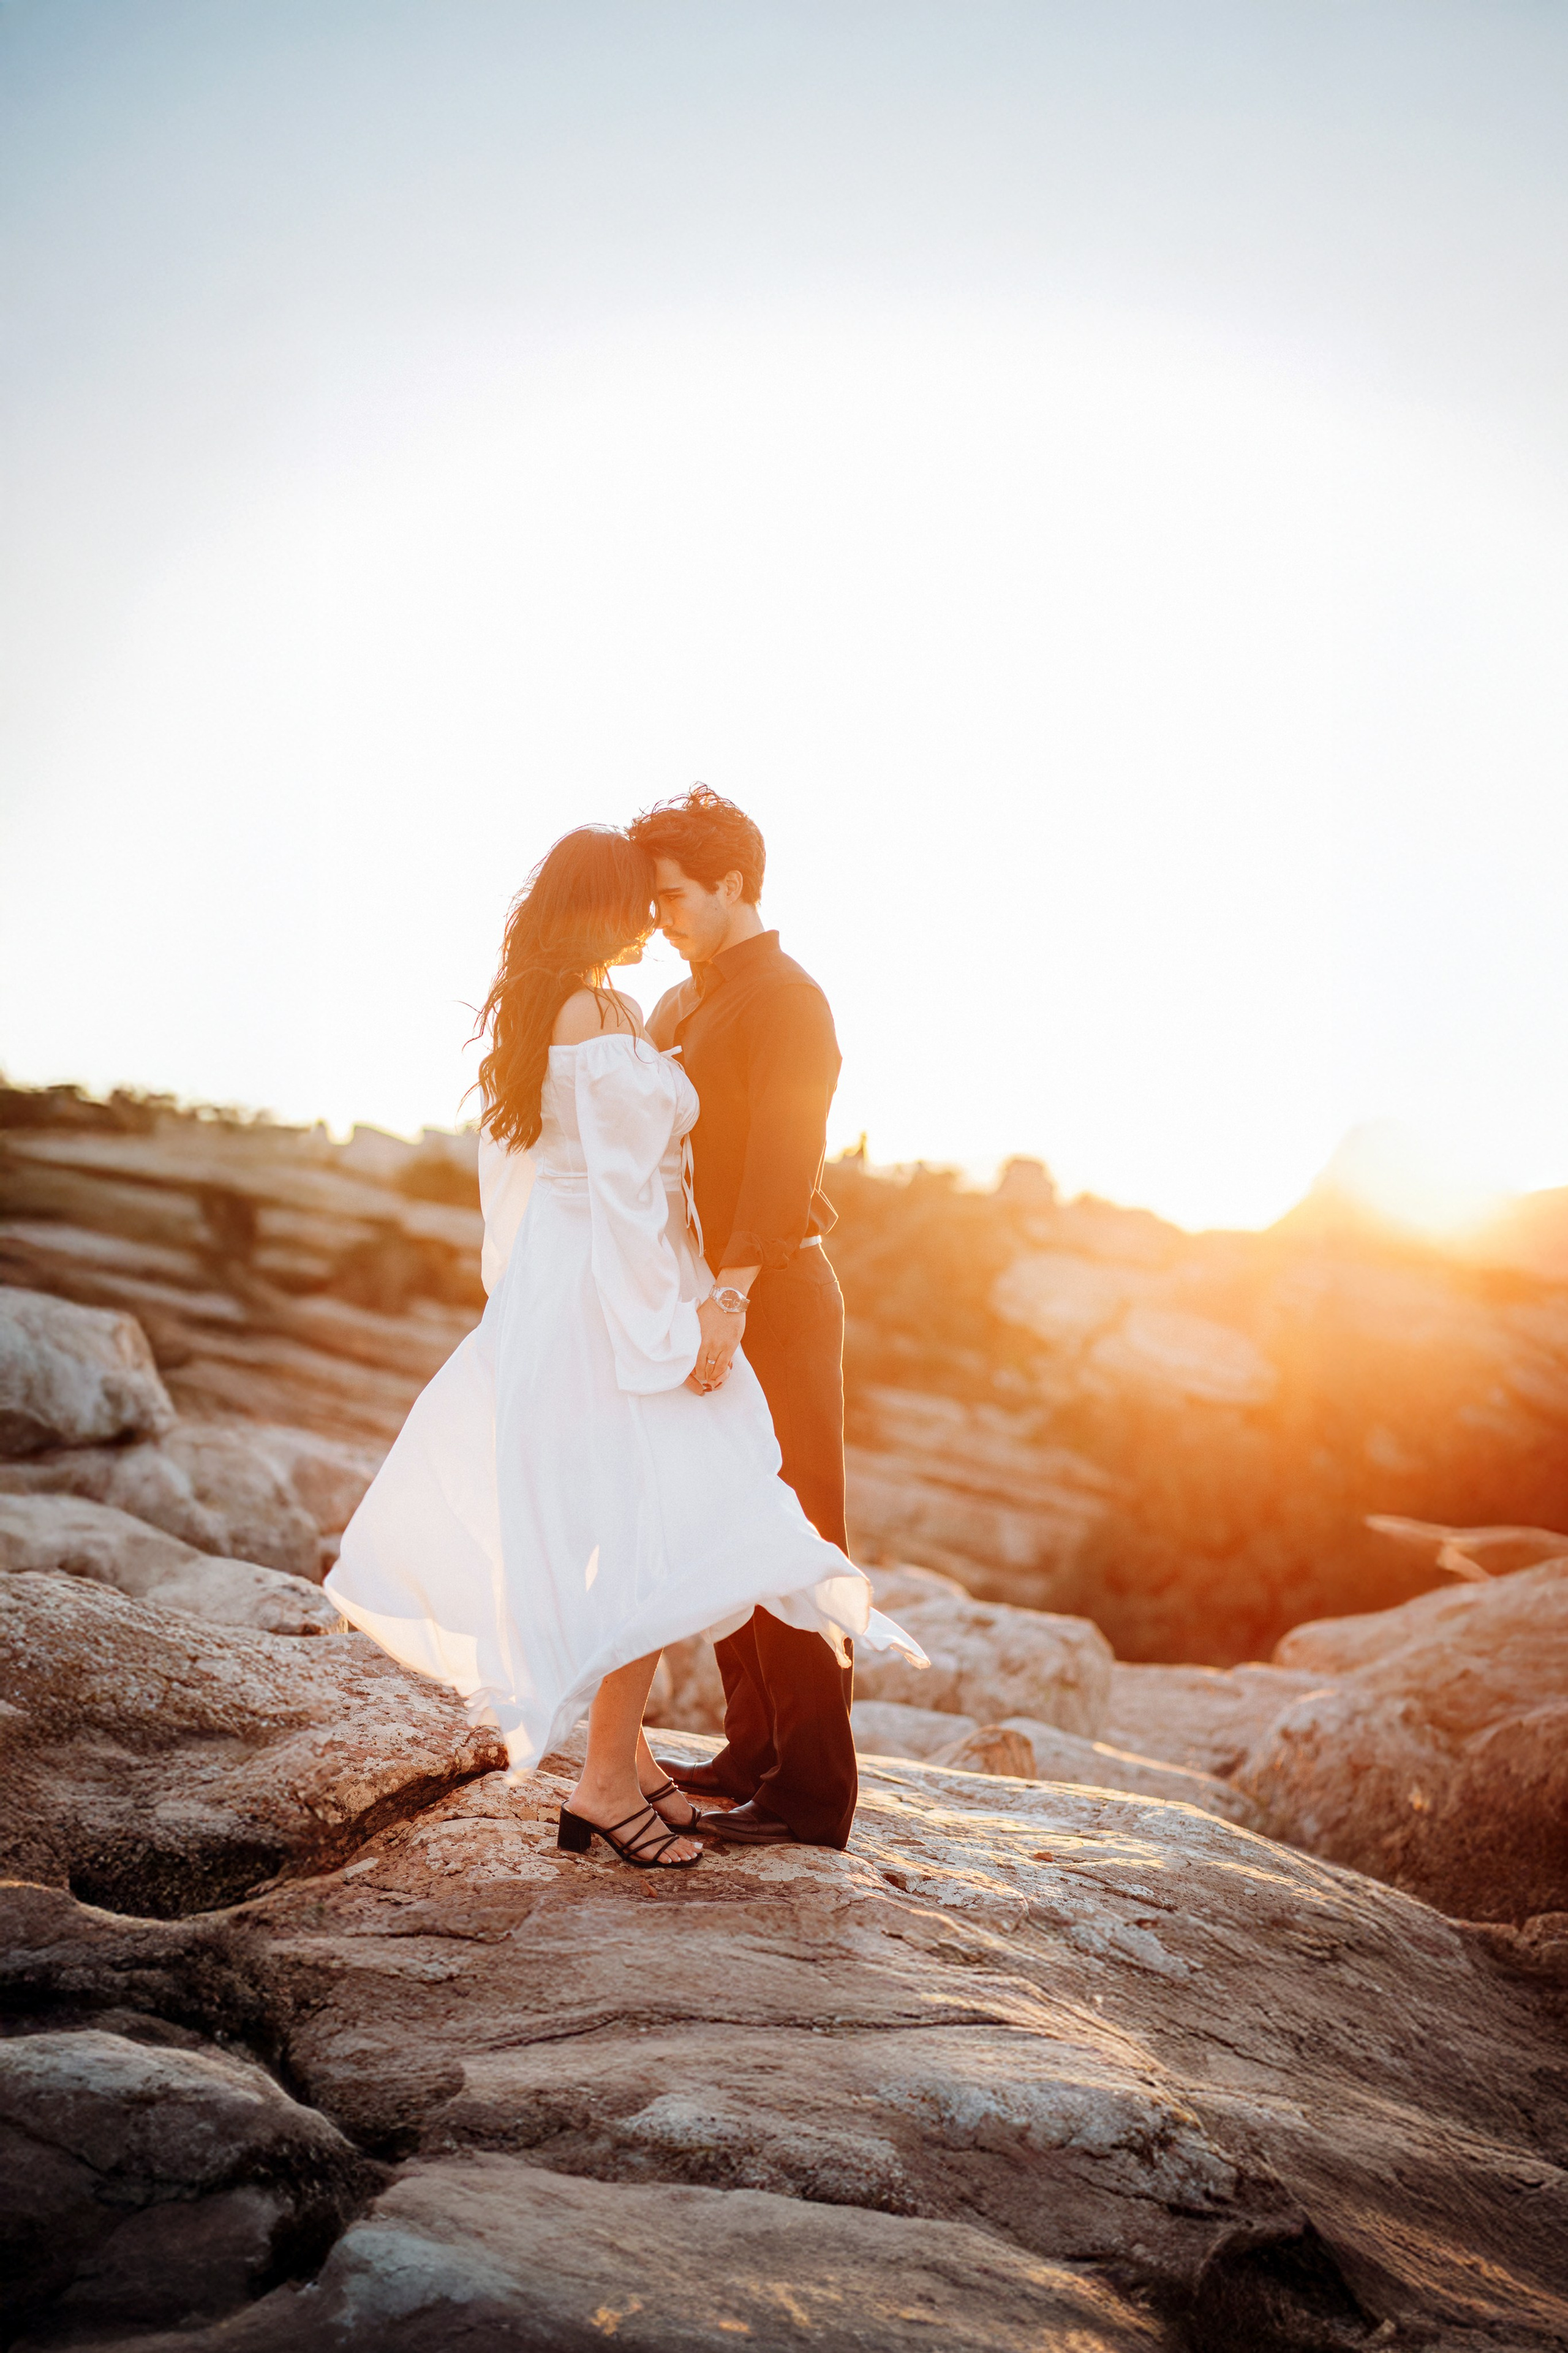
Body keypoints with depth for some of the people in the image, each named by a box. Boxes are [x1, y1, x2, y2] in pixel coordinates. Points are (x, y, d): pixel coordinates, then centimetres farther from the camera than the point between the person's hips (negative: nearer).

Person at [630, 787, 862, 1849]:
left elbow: (782, 1158, -24)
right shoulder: (701, 1001, 17)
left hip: (777, 1295, -9)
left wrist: (730, 1293, -30)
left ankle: (814, 1791, 2)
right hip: (723, 1296, 9)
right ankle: (757, 1753, 24)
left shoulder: (788, 998, -12)